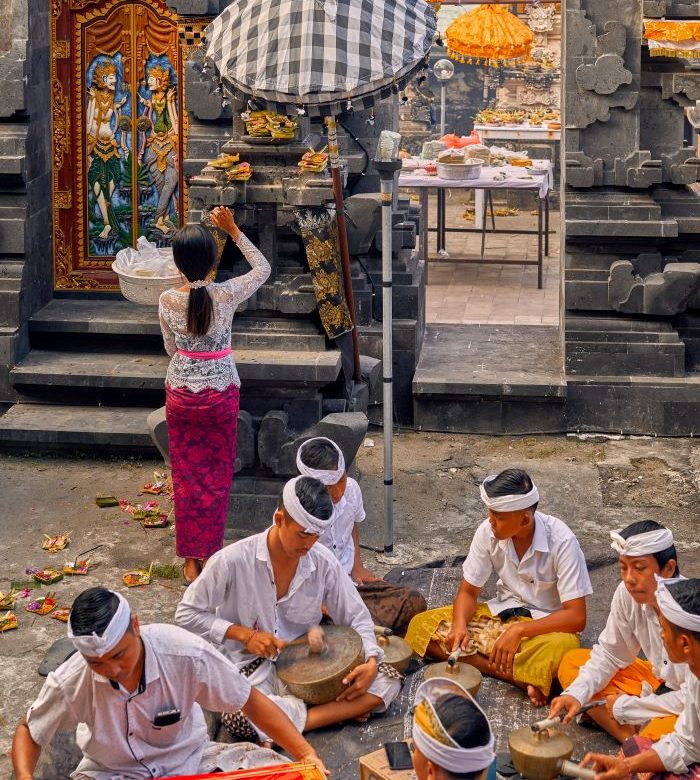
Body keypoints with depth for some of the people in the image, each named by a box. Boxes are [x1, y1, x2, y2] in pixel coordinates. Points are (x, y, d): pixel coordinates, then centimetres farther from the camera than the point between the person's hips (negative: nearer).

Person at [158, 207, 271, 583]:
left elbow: (171, 348, 2)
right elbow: (263, 268, 2)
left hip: (181, 394, 1)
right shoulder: (227, 295, -16)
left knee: (187, 475, 12)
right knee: (217, 475, 14)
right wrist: (234, 230, 2)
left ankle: (191, 559, 16)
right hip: (221, 393, -1)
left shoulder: (168, 301, -12)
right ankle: (211, 552, 20)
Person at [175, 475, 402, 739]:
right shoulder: (233, 561, -15)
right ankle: (343, 710, -23)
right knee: (239, 717, -39)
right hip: (252, 668, -4)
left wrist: (371, 662, -15)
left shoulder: (323, 562, -6)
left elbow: (356, 616, 5)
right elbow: (186, 614, -5)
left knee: (388, 680, -17)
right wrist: (245, 635, -15)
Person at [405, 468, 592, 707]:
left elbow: (576, 617, -23)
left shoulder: (561, 541, -21)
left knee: (560, 647, -42)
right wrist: (460, 624, -22)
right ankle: (517, 677, -27)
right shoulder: (488, 531, -9)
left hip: (546, 624, -6)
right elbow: (468, 591, 0)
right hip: (501, 614, 6)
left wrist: (518, 630, -32)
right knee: (420, 626, -17)